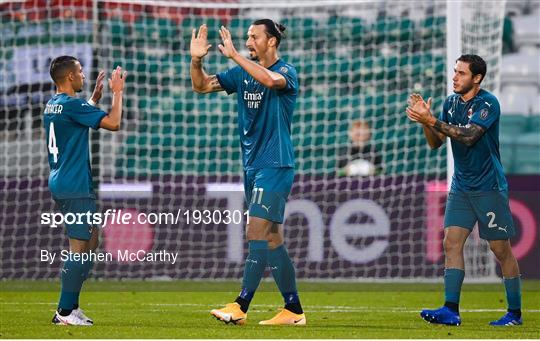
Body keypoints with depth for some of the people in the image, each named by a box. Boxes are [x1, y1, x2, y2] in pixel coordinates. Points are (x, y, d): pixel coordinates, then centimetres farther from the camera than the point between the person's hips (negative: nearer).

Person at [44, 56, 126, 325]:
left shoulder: (52, 106, 14)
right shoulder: (71, 105, -15)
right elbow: (113, 123, -16)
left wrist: (96, 95, 29)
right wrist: (117, 92, -4)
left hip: (60, 183, 10)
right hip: (75, 187, -10)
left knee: (90, 242, 15)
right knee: (79, 248, -7)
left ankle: (70, 306, 15)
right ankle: (65, 312, -6)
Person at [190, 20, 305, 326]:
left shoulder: (286, 71, -8)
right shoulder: (243, 73, 12)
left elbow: (271, 79, -32)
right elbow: (202, 85, 10)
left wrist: (234, 55, -32)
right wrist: (197, 60, -8)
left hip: (275, 165, -8)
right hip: (252, 165, 8)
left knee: (257, 233, -13)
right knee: (272, 239, 8)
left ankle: (241, 307, -14)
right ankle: (294, 310, 12)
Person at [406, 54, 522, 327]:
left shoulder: (488, 104, -14)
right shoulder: (451, 103, 8)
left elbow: (468, 136, -26)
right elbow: (435, 142, 7)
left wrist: (431, 121, -29)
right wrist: (425, 121, -12)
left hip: (489, 187, -6)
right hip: (461, 186, 6)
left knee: (501, 249, 0)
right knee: (451, 242, -6)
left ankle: (515, 313, 9)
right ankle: (451, 310, -9)